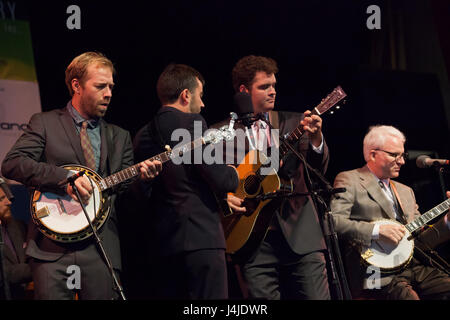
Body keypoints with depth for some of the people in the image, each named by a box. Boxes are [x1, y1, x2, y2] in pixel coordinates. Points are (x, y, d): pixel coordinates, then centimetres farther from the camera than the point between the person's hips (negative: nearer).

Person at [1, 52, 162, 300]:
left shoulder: (119, 137, 20)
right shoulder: (44, 123, 8)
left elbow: (126, 194, 16)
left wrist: (141, 177, -7)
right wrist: (65, 179, -16)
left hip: (101, 249, 3)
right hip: (52, 247, -3)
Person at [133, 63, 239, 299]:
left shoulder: (143, 135, 14)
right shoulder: (191, 122, -7)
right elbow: (222, 182, -13)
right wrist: (234, 172, 11)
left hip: (162, 242, 7)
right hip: (200, 236, -7)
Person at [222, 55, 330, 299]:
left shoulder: (293, 123, 10)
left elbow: (318, 169, -1)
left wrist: (316, 139, -21)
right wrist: (223, 196, -9)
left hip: (300, 233, 1)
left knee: (317, 296, -6)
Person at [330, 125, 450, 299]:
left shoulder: (405, 191, 27)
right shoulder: (349, 180, 4)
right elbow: (332, 220, -11)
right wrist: (376, 231, -17)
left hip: (414, 266, 7)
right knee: (408, 295, -35)